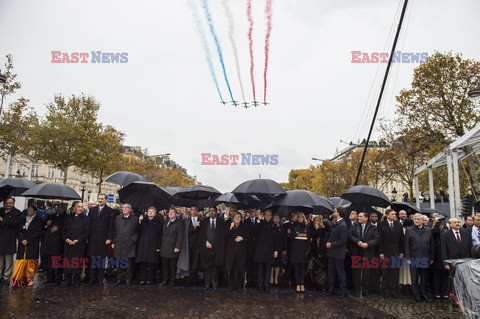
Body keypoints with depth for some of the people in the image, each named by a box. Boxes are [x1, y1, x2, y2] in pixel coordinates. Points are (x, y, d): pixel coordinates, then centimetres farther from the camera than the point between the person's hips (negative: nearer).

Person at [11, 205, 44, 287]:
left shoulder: (39, 220, 4)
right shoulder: (23, 220, 17)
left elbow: (38, 233, -4)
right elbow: (19, 231, 10)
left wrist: (28, 240, -10)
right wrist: (22, 240, -8)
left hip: (33, 245, -3)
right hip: (22, 245, 3)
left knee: (30, 262, -3)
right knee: (21, 262, -4)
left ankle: (29, 279, 5)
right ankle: (19, 279, 0)